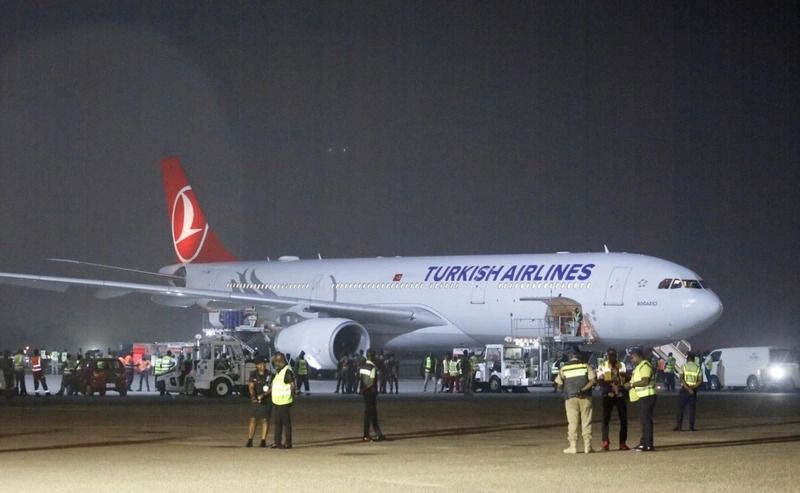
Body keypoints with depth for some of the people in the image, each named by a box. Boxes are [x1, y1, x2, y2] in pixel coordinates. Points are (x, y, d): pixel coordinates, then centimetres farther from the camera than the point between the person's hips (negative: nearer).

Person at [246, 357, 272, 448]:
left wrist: (263, 395, -20)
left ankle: (263, 441, 5)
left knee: (265, 420, 0)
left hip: (266, 400, -2)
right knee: (253, 419, 0)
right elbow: (251, 386, -6)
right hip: (255, 400, 2)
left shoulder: (269, 375, -5)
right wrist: (253, 396, -24)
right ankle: (250, 440, 3)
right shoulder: (253, 374, 2)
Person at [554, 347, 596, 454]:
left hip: (570, 398, 0)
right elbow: (592, 381, -9)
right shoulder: (585, 366, 1)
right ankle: (587, 446, 4)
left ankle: (573, 446, 0)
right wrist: (582, 390, -10)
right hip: (585, 397, 0)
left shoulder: (563, 368, 2)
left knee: (572, 422, 3)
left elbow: (559, 386, 5)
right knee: (586, 422, 4)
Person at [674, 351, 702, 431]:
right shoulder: (697, 368, 4)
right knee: (692, 408, 8)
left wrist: (688, 388, -15)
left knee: (680, 408, 1)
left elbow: (681, 379, -13)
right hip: (693, 390, 2)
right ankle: (691, 426, 4)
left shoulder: (684, 367, -1)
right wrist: (693, 388, -7)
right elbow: (700, 381, -3)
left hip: (684, 389, -2)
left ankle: (678, 425, -6)